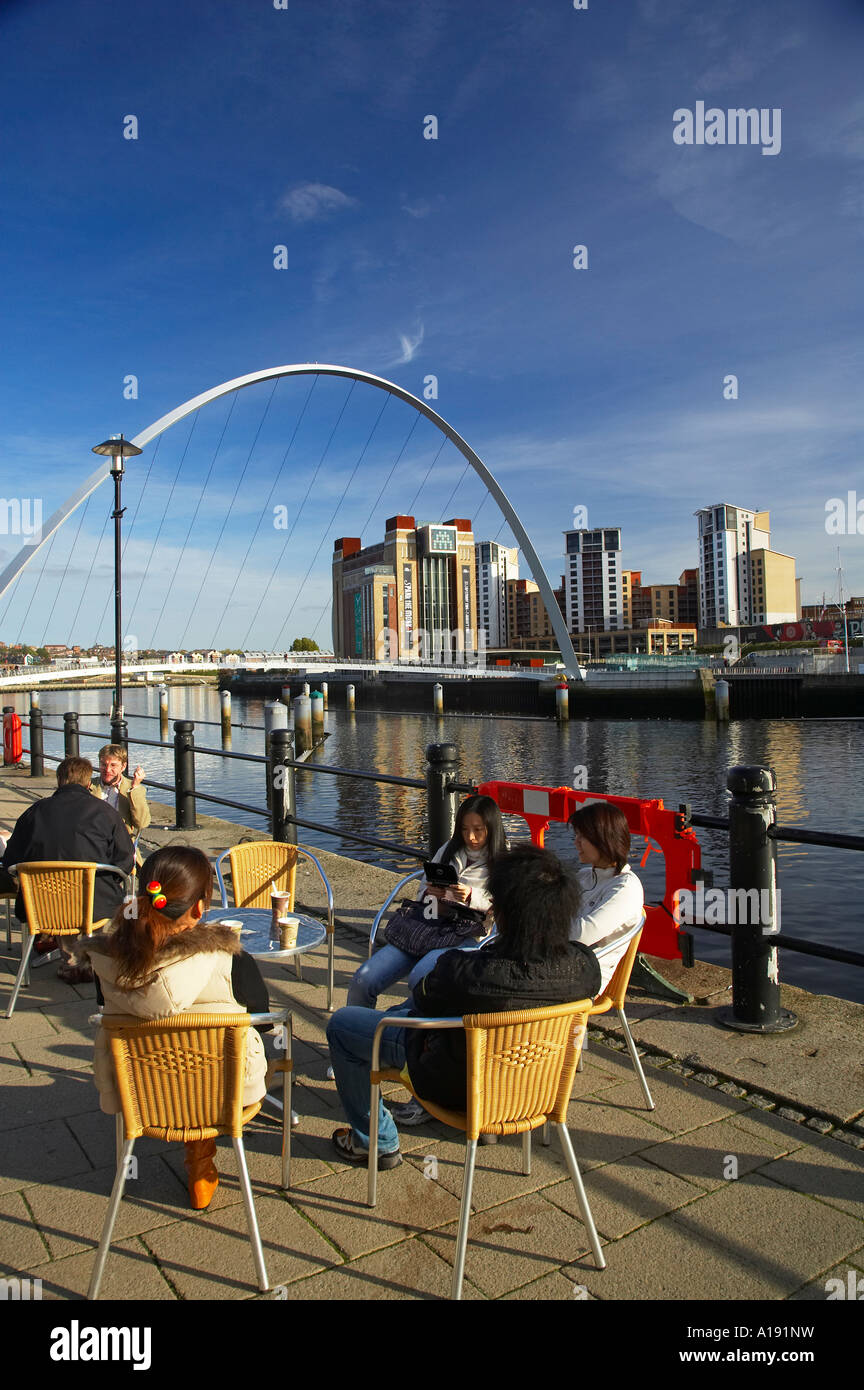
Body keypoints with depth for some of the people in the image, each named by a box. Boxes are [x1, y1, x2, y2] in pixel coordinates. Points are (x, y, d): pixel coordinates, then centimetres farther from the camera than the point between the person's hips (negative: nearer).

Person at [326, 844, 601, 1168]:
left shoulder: (464, 974, -39)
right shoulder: (585, 964, -24)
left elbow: (424, 998, -15)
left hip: (459, 1085, -6)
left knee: (341, 1023, 11)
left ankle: (376, 1142, 25)